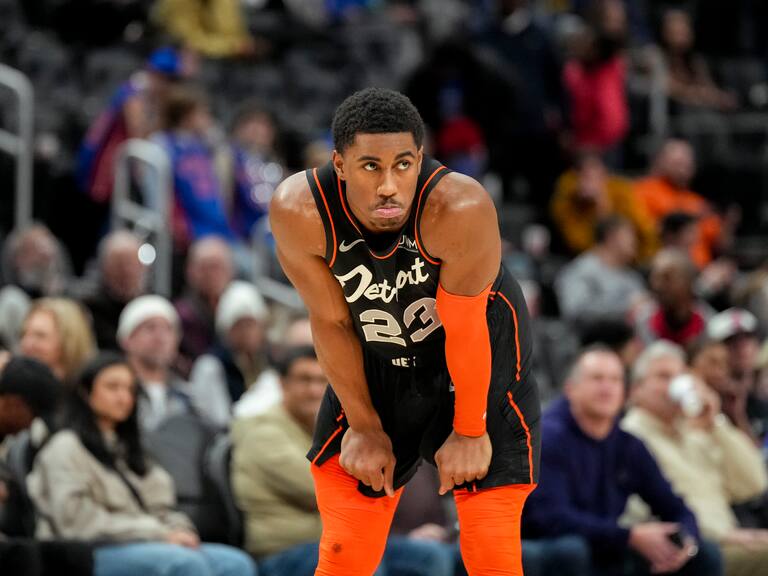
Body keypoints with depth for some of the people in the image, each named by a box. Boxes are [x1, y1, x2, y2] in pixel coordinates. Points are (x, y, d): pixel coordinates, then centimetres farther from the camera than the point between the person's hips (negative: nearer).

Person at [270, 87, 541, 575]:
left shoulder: (461, 209, -37)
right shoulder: (298, 211, -29)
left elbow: (464, 329, -23)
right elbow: (331, 322, -14)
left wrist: (468, 432, -12)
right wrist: (364, 425, -4)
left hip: (481, 353, -2)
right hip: (375, 359, 2)